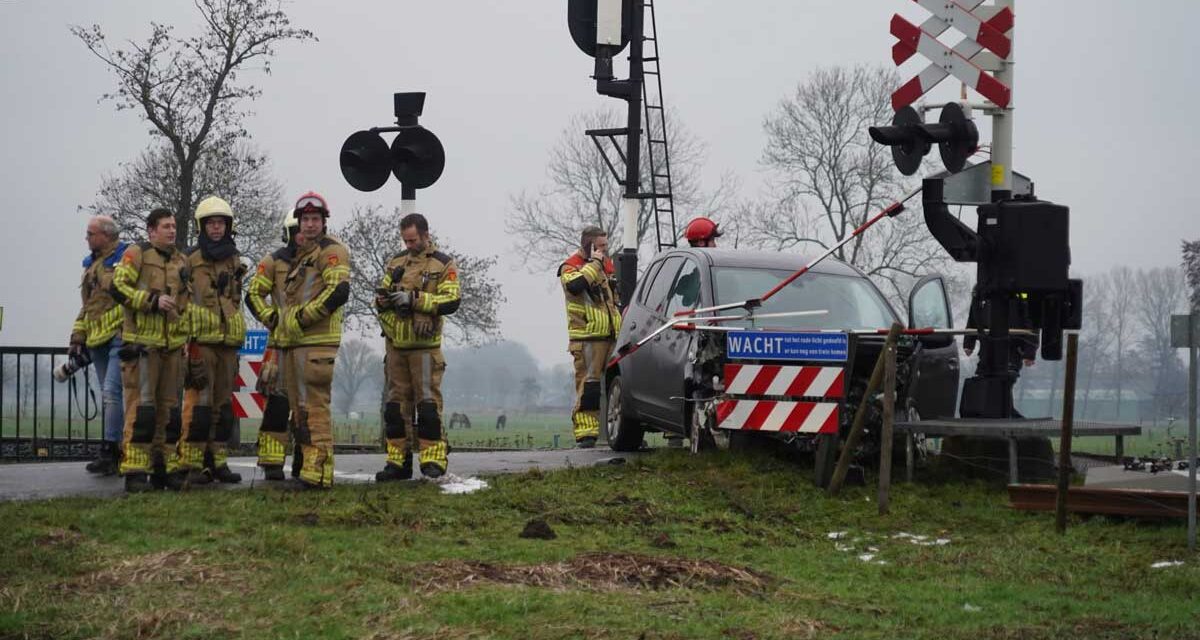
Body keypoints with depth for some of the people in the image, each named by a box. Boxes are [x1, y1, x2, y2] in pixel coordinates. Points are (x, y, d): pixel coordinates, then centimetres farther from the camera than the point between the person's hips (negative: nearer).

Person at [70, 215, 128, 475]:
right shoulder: (91, 264, 20)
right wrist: (78, 337, 20)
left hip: (120, 337, -9)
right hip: (98, 341, 9)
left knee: (111, 393, -16)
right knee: (108, 396, 9)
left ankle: (110, 452, -16)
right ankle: (119, 452, 14)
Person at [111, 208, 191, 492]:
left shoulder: (181, 261, 18)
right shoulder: (136, 254, -2)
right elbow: (118, 287, -12)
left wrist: (185, 335, 16)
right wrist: (152, 300, -19)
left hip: (172, 346, 7)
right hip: (142, 343, -7)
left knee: (169, 407, 9)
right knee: (141, 405, -9)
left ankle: (163, 468, 16)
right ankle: (135, 471, -7)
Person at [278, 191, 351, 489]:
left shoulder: (331, 250, -5)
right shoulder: (301, 255, 24)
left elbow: (339, 291, -19)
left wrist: (302, 317, -15)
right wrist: (284, 321, 17)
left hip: (316, 341, -10)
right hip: (294, 342, 10)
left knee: (314, 407, -13)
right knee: (300, 409, 12)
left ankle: (319, 472, -15)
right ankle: (309, 466, 17)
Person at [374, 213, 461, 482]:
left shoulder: (443, 265, 0)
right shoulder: (395, 262, 15)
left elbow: (451, 301, -11)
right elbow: (380, 298, 17)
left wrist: (414, 299, -18)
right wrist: (384, 297, -8)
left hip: (425, 346, -5)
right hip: (396, 346, 5)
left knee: (428, 402, -7)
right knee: (396, 403, 6)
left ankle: (433, 459, -3)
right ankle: (397, 460, 11)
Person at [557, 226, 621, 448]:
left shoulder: (608, 266, 20)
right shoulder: (570, 267, -2)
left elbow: (619, 297, 31)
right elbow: (574, 285, -27)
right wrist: (594, 263, -17)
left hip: (613, 336, 7)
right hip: (587, 337, -6)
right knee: (588, 384, -10)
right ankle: (585, 433, -9)